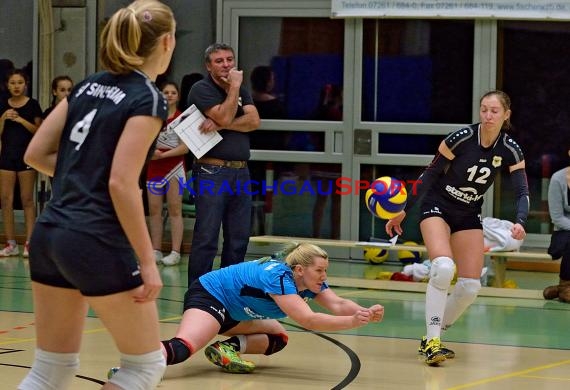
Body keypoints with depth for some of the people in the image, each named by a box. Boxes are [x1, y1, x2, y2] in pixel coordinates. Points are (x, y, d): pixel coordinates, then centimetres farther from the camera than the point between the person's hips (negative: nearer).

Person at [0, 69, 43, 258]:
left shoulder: (33, 104, -1)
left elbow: (39, 131, -4)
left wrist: (21, 120, -16)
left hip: (27, 155, -3)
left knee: (27, 199, -2)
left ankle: (29, 243, -1)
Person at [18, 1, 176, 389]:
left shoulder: (90, 85, 12)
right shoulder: (148, 99, -10)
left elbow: (35, 154, 13)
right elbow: (121, 184, -18)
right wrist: (148, 263, -15)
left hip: (49, 234, 8)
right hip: (97, 243, -8)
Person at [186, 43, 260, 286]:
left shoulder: (241, 91, 18)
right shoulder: (202, 90, -3)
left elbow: (254, 121, 0)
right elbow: (224, 117, -16)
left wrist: (220, 125, -12)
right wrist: (234, 86, -8)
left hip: (241, 172, 7)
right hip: (212, 172, -7)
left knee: (239, 238, 8)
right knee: (206, 239, -9)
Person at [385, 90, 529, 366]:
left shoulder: (510, 150, -10)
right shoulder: (461, 138, -19)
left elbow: (522, 192, -14)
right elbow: (430, 174, -11)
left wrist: (520, 222, -35)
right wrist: (404, 211, -10)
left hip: (469, 216, 5)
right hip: (437, 207, -5)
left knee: (470, 286, -3)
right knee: (443, 267, -29)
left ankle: (433, 338, 15)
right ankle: (432, 341, -27)